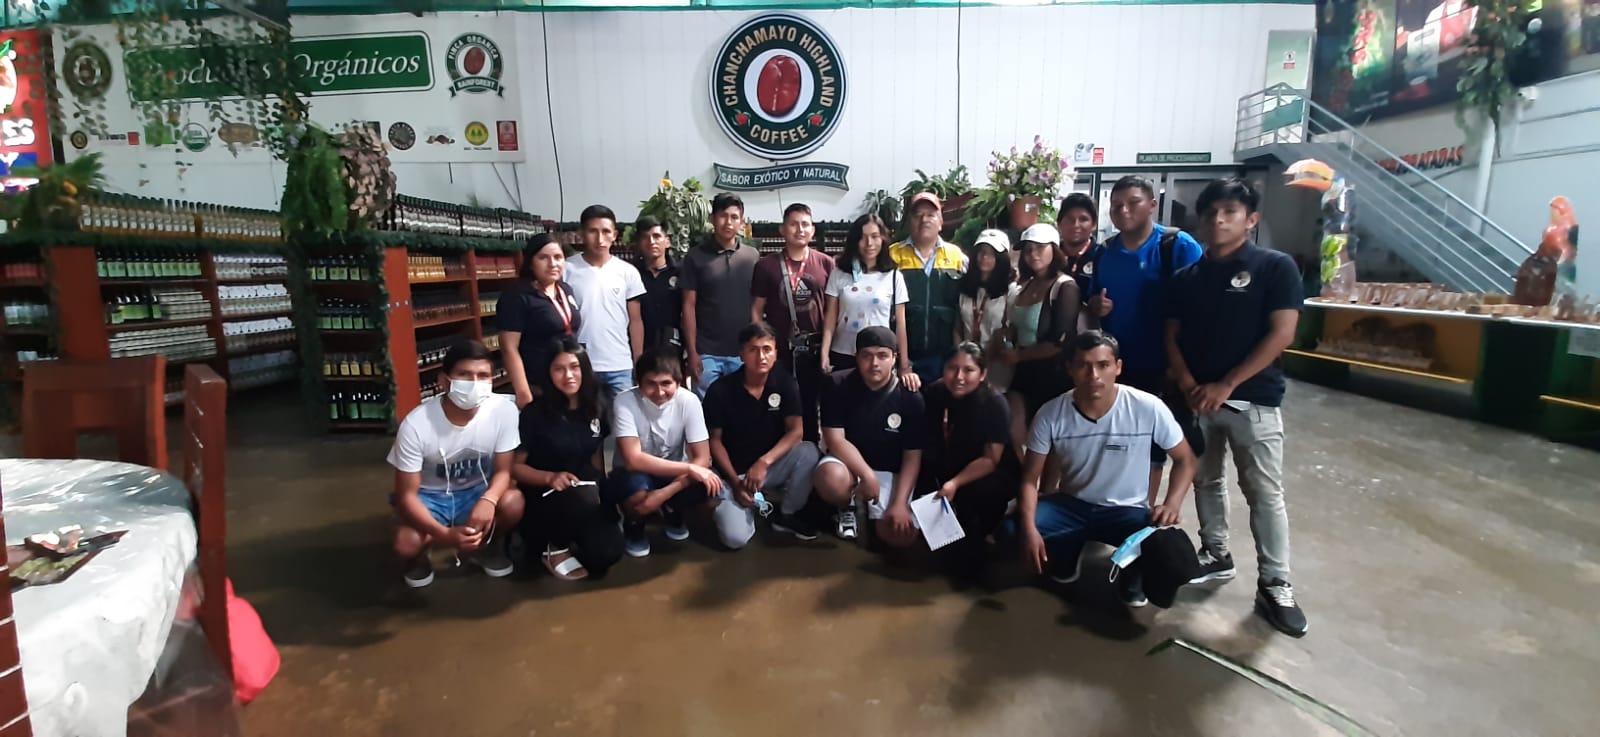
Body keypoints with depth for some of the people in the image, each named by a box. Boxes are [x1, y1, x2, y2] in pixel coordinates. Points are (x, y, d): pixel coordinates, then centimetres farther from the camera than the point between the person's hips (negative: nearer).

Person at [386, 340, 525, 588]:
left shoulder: (504, 410, -23)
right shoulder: (416, 424, -27)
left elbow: (503, 470, -13)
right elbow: (406, 495, -20)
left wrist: (489, 500, -37)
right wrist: (445, 535, -36)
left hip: (477, 491, 2)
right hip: (429, 496, -1)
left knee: (513, 502, -30)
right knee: (406, 544, -30)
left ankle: (488, 546, 6)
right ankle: (419, 559, 11)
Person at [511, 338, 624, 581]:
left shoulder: (596, 408, 3)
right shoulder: (534, 413, -10)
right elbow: (515, 466, -6)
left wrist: (600, 490, 2)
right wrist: (550, 477, -23)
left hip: (587, 496, 4)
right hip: (544, 496, -4)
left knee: (608, 552, -22)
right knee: (583, 499, -39)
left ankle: (566, 539, 12)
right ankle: (556, 548, -7)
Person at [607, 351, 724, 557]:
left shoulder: (688, 401, -18)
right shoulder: (626, 401, -24)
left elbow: (702, 458, -18)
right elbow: (633, 460, -32)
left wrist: (664, 494, -33)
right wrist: (689, 469, -35)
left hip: (674, 473, 3)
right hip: (637, 476, -2)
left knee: (712, 490, -27)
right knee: (638, 493, -38)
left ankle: (672, 512, 9)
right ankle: (633, 527, 2)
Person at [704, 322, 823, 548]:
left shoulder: (785, 383, -9)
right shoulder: (720, 390, -14)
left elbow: (796, 432, -14)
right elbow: (715, 441, -7)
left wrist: (764, 462, -27)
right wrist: (735, 482, -15)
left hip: (773, 465, 3)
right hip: (733, 472, -3)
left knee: (809, 452, -29)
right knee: (736, 538, -25)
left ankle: (787, 515, -3)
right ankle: (750, 506, 12)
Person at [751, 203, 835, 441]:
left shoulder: (825, 263, 2)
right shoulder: (766, 266, 2)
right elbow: (756, 310, 4)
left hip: (814, 350, 0)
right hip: (779, 350, 0)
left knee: (809, 408, 11)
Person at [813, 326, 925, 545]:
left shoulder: (911, 398, -9)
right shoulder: (840, 388, -11)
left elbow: (912, 457, -7)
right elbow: (835, 440, -16)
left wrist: (900, 503, -16)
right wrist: (867, 475, -28)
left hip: (890, 472, 1)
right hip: (848, 462, -1)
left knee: (901, 536, -18)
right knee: (831, 478, -37)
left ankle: (871, 506, 18)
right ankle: (846, 507, 2)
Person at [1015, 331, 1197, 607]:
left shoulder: (1148, 408, -17)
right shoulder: (1051, 414, -15)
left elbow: (1185, 460, -2)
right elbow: (1030, 479, -10)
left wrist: (1172, 504, -21)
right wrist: (1029, 529, -27)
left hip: (1128, 510, -1)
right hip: (1071, 504, 1)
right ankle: (1067, 552, 9)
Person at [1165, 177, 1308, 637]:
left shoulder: (1276, 267, -4)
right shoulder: (1188, 276, 8)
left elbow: (1281, 335, -10)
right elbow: (1172, 336, 8)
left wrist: (1225, 385, -14)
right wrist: (1188, 385, -9)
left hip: (1253, 400, -4)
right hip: (1198, 398, 4)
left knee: (1264, 493, -1)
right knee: (1205, 480, 14)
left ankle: (1275, 585, 8)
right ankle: (1216, 555, 30)